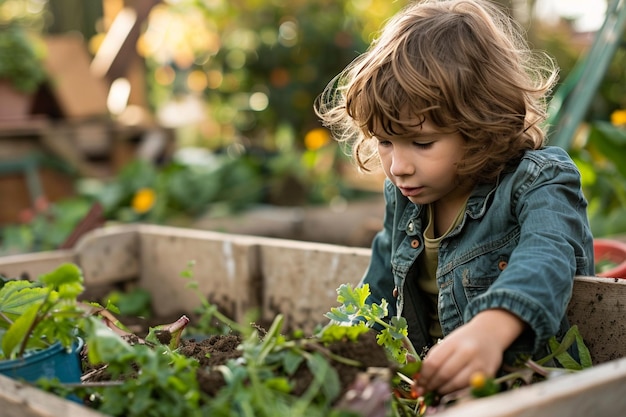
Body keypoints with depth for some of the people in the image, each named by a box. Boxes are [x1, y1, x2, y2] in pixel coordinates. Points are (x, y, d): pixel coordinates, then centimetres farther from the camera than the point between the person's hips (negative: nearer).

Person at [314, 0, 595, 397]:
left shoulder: (538, 182, -14)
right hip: (423, 382, 5)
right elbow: (379, 290, 21)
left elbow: (546, 259, -35)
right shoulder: (402, 198, 6)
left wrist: (491, 327, -55)